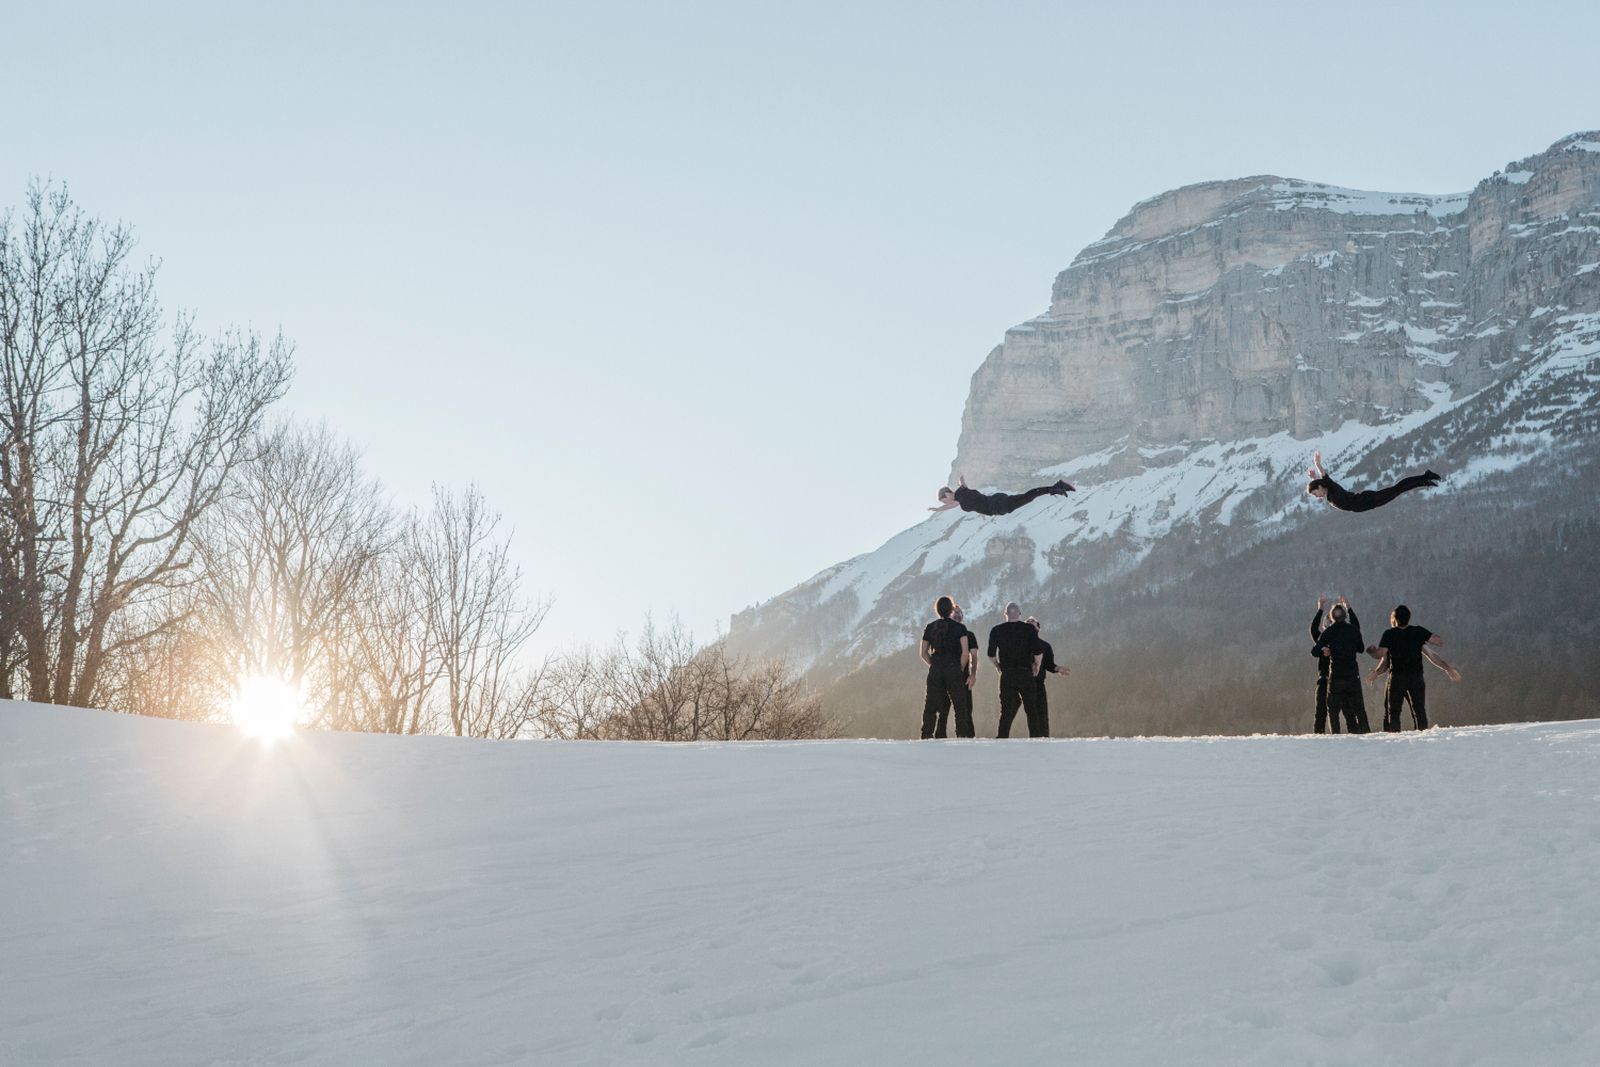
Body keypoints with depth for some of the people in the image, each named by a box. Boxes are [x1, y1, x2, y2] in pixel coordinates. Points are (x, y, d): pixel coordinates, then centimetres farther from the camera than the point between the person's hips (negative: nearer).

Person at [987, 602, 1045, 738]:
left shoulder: (996, 631, 2)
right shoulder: (1029, 629, -3)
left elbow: (991, 655, 3)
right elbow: (1038, 653, -7)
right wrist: (1036, 668, 8)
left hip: (1006, 675, 1)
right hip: (1026, 674, -1)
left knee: (1006, 708, 7)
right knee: (1031, 708, 8)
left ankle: (1002, 737, -2)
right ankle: (1035, 737, 5)